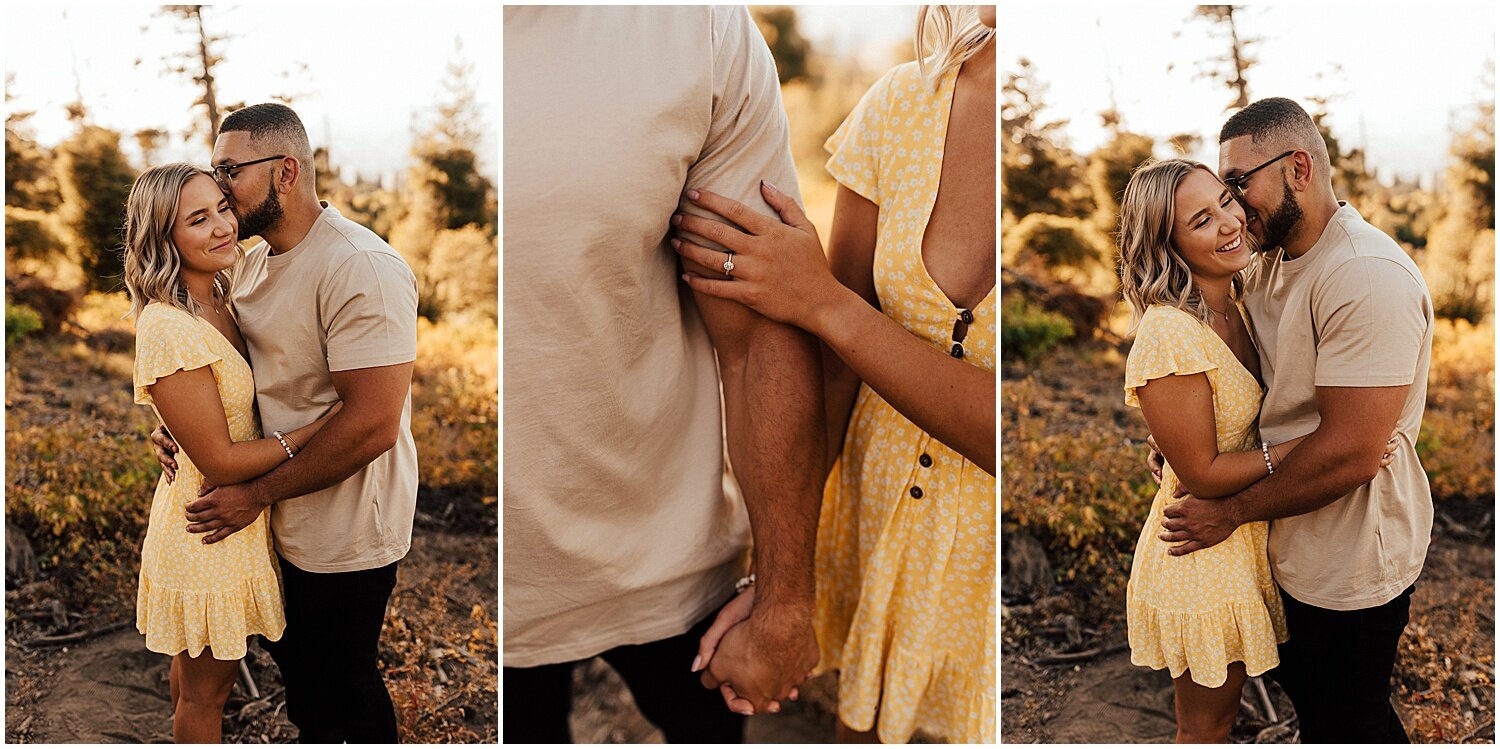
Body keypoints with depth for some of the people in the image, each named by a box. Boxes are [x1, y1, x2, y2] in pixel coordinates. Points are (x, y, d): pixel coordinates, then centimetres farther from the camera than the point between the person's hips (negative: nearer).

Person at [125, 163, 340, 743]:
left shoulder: (218, 299, 0)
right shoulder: (169, 331, -28)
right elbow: (219, 462, -25)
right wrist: (318, 429, -23)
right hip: (209, 527, -9)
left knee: (193, 667, 27)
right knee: (207, 688, 13)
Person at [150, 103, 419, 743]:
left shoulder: (360, 269, -25)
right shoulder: (255, 260, 5)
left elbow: (371, 425, -29)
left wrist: (258, 492, -21)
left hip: (344, 533, -9)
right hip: (284, 521, 9)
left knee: (345, 678, 9)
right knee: (293, 657, 26)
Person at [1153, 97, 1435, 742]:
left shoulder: (1367, 276, -26)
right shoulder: (1268, 264, 5)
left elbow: (1349, 453, -29)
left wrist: (1232, 512, -18)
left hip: (1350, 564, -9)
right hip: (1292, 548, 9)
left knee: (1345, 724, 8)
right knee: (1303, 688, 25)